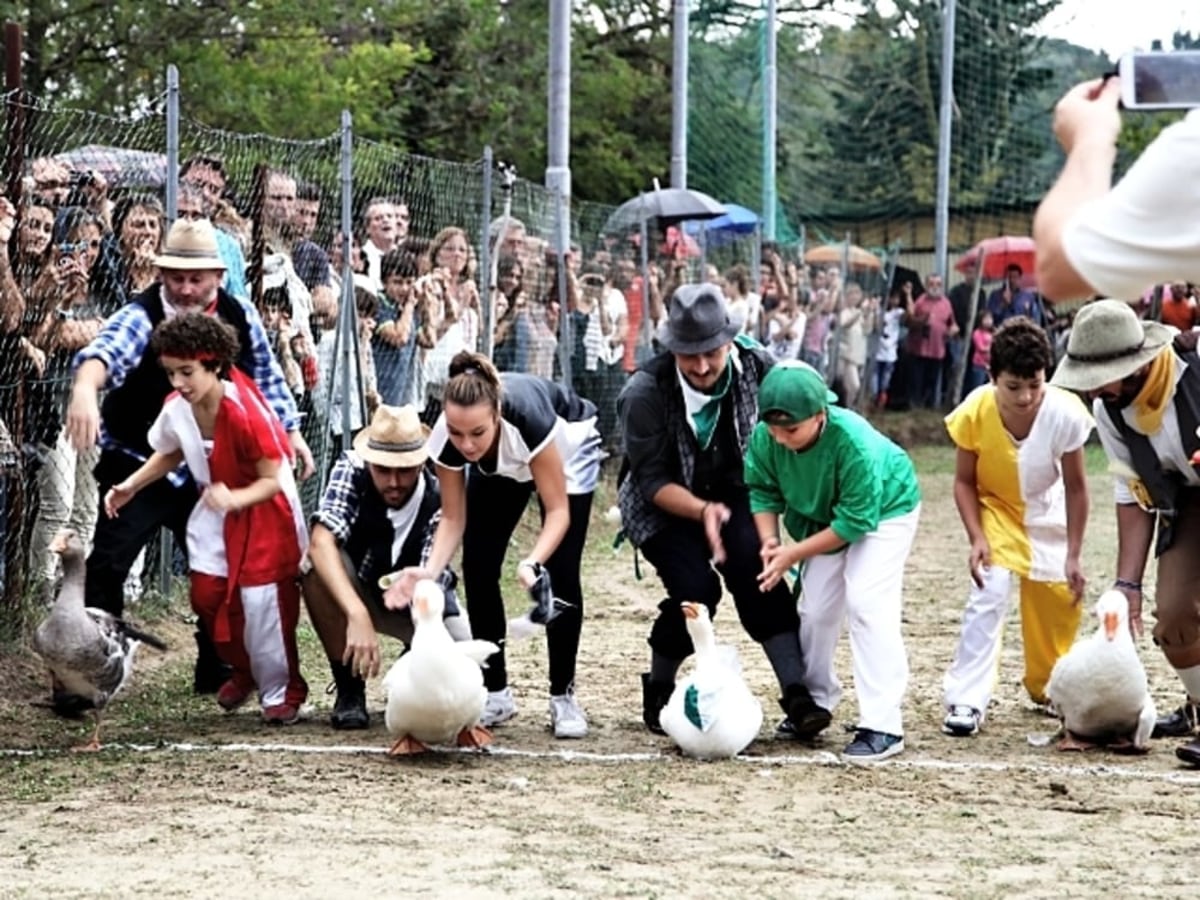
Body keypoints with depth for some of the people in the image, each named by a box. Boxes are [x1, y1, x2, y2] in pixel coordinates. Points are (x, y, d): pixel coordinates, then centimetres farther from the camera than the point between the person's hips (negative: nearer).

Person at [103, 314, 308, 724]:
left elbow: (272, 480, -26)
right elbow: (170, 454, 10)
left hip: (263, 510, -6)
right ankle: (245, 669, 30)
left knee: (263, 602, -8)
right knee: (207, 598, 4)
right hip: (216, 515, 6)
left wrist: (235, 499, -44)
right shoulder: (176, 410, -14)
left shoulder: (245, 412, -32)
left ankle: (282, 690, 10)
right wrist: (131, 486, -1)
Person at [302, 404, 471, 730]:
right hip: (357, 591, 0)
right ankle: (349, 689, -16)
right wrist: (358, 616, -53)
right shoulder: (351, 468, -26)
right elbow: (321, 541, -40)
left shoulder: (439, 497, -29)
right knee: (318, 564, -32)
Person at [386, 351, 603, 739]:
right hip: (497, 467, 3)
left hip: (568, 448, -3)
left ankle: (563, 696, -1)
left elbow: (558, 510, -35)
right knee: (478, 568, -7)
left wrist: (533, 562, -52)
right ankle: (496, 693, 5)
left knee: (560, 572, -13)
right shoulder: (445, 439, -34)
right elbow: (453, 518, -22)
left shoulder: (527, 416, -45)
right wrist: (430, 570, -40)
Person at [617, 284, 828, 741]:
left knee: (755, 570, -23)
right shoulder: (644, 393, -26)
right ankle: (657, 691, 5)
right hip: (662, 503, -3)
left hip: (728, 491, 3)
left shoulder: (756, 367, -18)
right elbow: (653, 480, -21)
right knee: (695, 587, -22)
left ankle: (796, 695, -24)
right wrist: (702, 511, -39)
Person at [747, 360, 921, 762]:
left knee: (867, 602, -20)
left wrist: (794, 554, -32)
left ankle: (882, 726, -21)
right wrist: (770, 541, -27)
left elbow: (855, 521, -33)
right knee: (816, 608, 9)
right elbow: (762, 491, -10)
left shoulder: (855, 443, -40)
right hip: (824, 518, 6)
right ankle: (815, 702, 31)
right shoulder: (765, 437, -26)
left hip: (884, 509, -6)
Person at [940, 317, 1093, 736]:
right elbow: (964, 481, -14)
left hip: (1045, 513, 1)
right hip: (993, 508, -1)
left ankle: (1047, 688, 32)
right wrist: (977, 539, -26)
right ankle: (966, 700, -16)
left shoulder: (1065, 413, -30)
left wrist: (1073, 556, -13)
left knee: (1058, 602, 5)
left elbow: (1075, 486, -16)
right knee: (989, 591, -19)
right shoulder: (975, 412, -29)